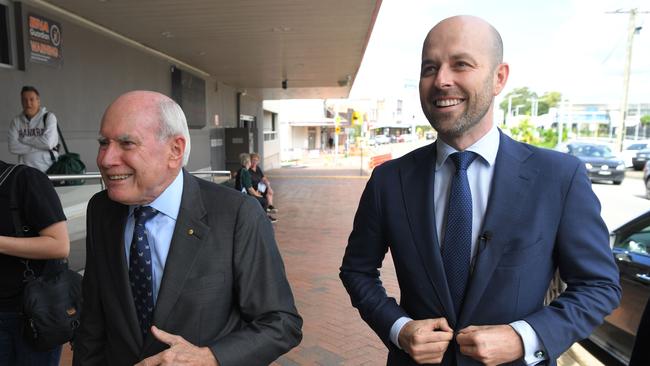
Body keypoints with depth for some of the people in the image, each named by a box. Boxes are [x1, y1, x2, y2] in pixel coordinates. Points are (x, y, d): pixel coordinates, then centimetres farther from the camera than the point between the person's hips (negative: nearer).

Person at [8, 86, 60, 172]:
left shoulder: (49, 117, -1)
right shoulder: (16, 121, 8)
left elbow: (48, 142, -13)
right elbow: (12, 147, -2)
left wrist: (25, 139, -3)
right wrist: (39, 147, -10)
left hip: (48, 169, -3)